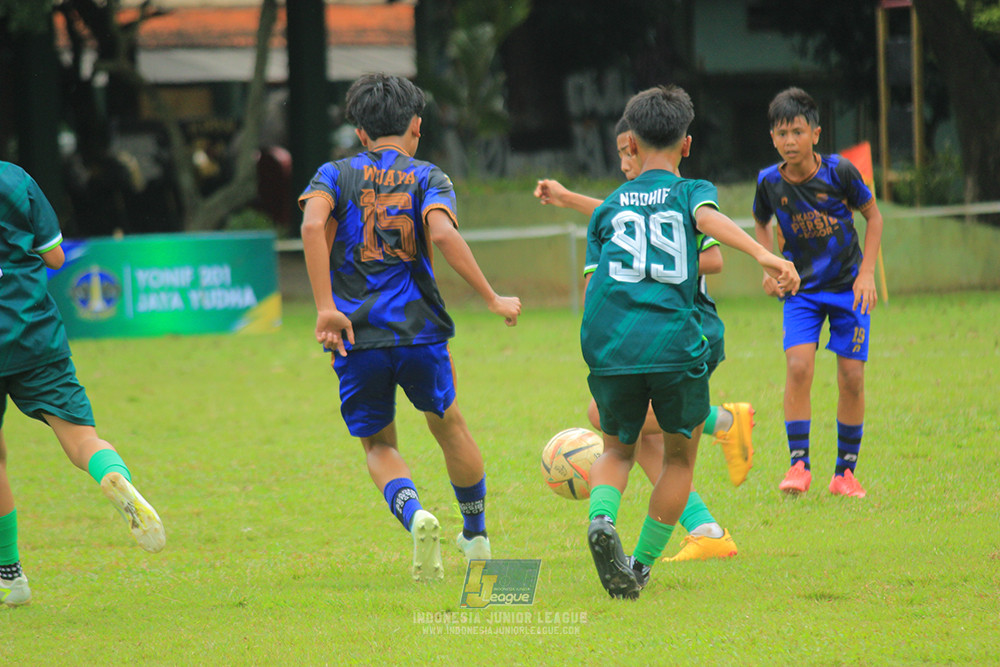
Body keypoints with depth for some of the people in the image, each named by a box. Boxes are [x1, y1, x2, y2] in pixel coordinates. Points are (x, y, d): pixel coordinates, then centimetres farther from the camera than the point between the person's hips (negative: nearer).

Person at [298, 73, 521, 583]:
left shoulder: (336, 175, 8)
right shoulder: (427, 178, 5)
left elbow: (312, 224, -13)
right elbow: (442, 234, -15)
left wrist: (325, 307, -15)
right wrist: (493, 300, -12)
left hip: (357, 335, 0)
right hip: (418, 330, 0)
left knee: (378, 446, 15)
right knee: (447, 423, 24)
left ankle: (414, 514, -15)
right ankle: (476, 533, 37)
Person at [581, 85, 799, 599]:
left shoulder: (608, 207, 21)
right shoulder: (691, 191, 13)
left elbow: (591, 288, 15)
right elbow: (708, 218, -11)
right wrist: (764, 255, -25)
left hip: (608, 344, 2)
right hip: (673, 341, -2)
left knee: (617, 449, 22)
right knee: (680, 455, 19)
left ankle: (601, 516, -10)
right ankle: (640, 567, 14)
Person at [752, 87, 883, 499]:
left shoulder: (839, 172, -14)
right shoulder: (770, 182, -7)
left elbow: (873, 216, 1)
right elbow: (762, 223, 14)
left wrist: (867, 273, -7)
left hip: (848, 286, -1)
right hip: (802, 288, 1)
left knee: (851, 378, -3)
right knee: (798, 366, -19)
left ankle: (845, 472, 10)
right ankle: (799, 464, -12)